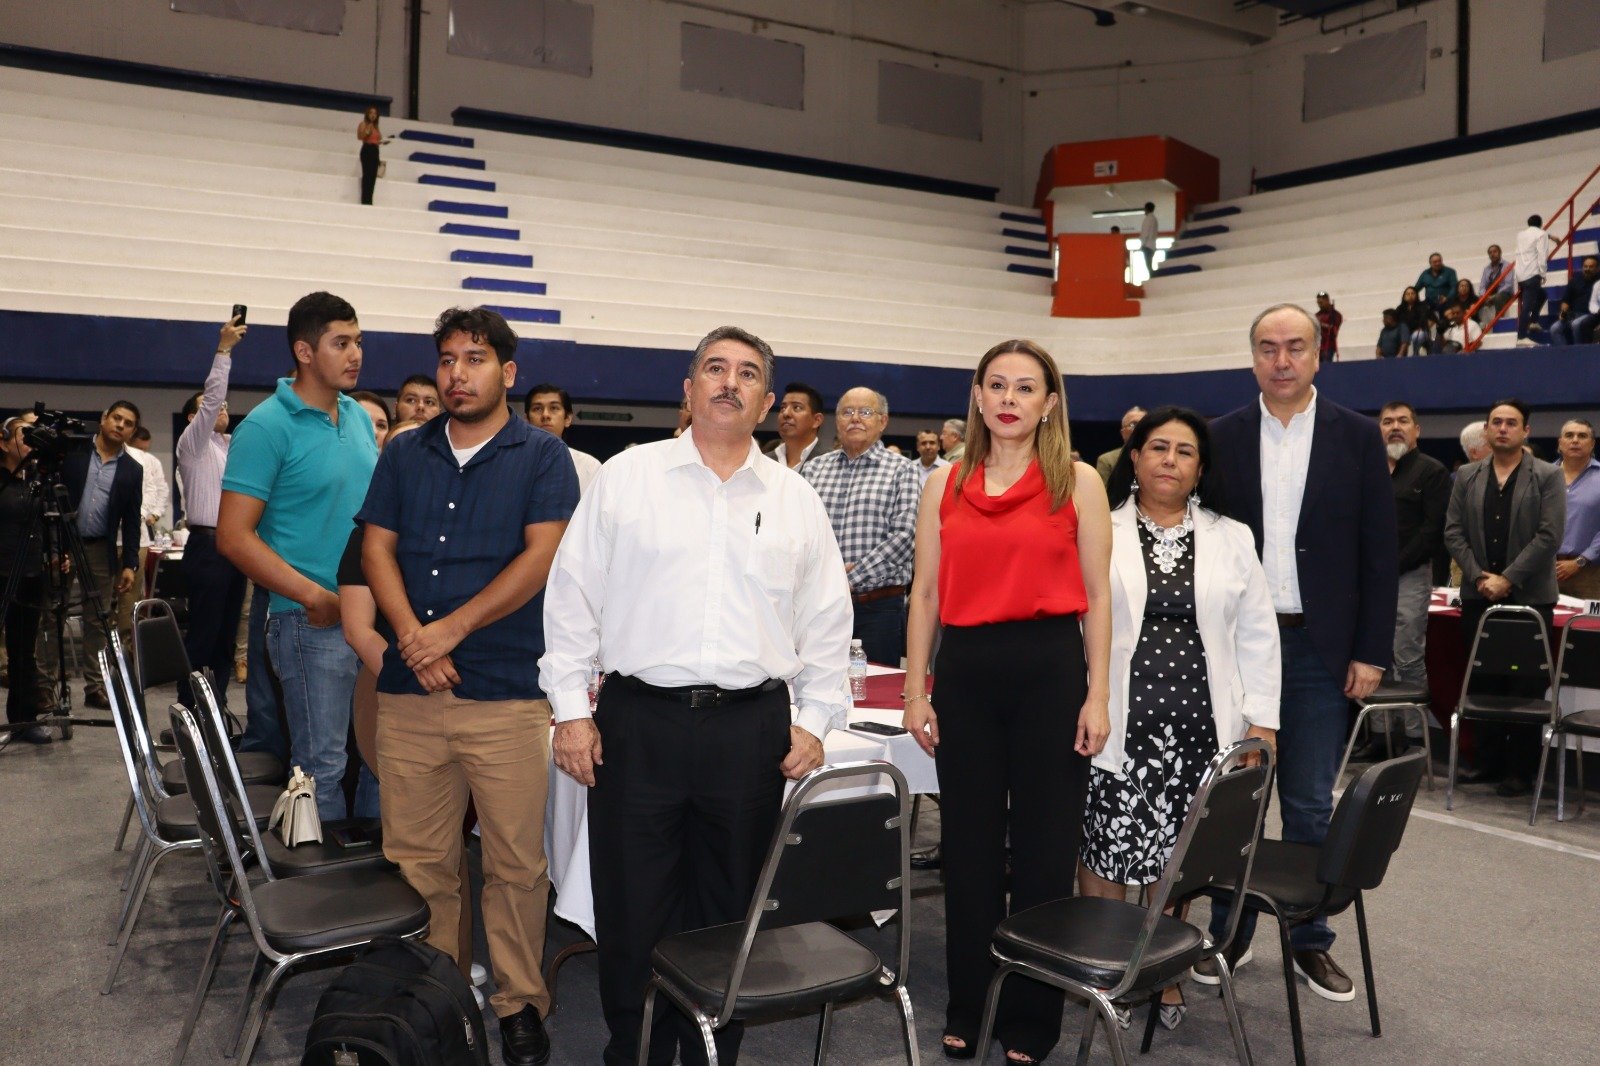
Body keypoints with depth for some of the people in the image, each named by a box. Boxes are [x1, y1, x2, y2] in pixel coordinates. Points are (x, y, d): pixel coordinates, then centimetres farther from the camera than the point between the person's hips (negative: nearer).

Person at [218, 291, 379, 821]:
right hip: (313, 620, -7)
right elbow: (233, 536, -14)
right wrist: (315, 596, -18)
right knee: (323, 763, 2)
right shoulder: (267, 427, -11)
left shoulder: (359, 416, 10)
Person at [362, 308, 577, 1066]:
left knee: (516, 863, 2)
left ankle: (520, 1003, 18)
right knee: (416, 859, 9)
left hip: (507, 691, -3)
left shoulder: (543, 457, 2)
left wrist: (450, 629, -11)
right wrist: (411, 637, -8)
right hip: (409, 691, 4)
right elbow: (377, 550, 8)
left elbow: (540, 558, -7)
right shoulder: (404, 456, 13)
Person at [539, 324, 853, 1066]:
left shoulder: (795, 500, 8)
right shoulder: (626, 478, 3)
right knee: (632, 911, 6)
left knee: (729, 912, 12)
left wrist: (815, 719, 7)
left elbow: (826, 621, 12)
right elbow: (573, 597, 2)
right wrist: (571, 708, -1)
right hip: (638, 722, -1)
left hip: (752, 730, 2)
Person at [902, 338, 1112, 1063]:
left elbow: (1097, 595, 1)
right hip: (965, 671, 2)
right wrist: (915, 692, 3)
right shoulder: (945, 486, 7)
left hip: (1050, 669, -2)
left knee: (1044, 847, 8)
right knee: (968, 845, 12)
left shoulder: (1078, 481, 1)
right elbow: (925, 593, 7)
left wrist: (1097, 696, -4)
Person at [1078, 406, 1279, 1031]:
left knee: (1176, 855, 7)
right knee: (1104, 848, 1)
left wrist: (1262, 720, 4)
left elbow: (1256, 635, 10)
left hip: (1198, 726, 2)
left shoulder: (1232, 540, 10)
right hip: (1115, 723, -1)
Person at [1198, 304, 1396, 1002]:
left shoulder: (1358, 437, 2)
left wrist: (1372, 653, -4)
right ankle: (1230, 931, 25)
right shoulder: (1223, 438, 3)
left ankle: (1310, 939, 23)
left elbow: (1379, 552, 1)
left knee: (1310, 806, 8)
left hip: (1319, 649, -1)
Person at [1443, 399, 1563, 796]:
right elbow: (1454, 532, 6)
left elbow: (1550, 536, -8)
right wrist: (1479, 576, -7)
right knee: (1483, 683, 8)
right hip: (1478, 595, 3)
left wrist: (1508, 579, -14)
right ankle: (1488, 761, 17)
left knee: (1526, 687, 0)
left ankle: (1520, 770, 6)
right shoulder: (1467, 477, 10)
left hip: (1529, 596, -3)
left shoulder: (1547, 477, 1)